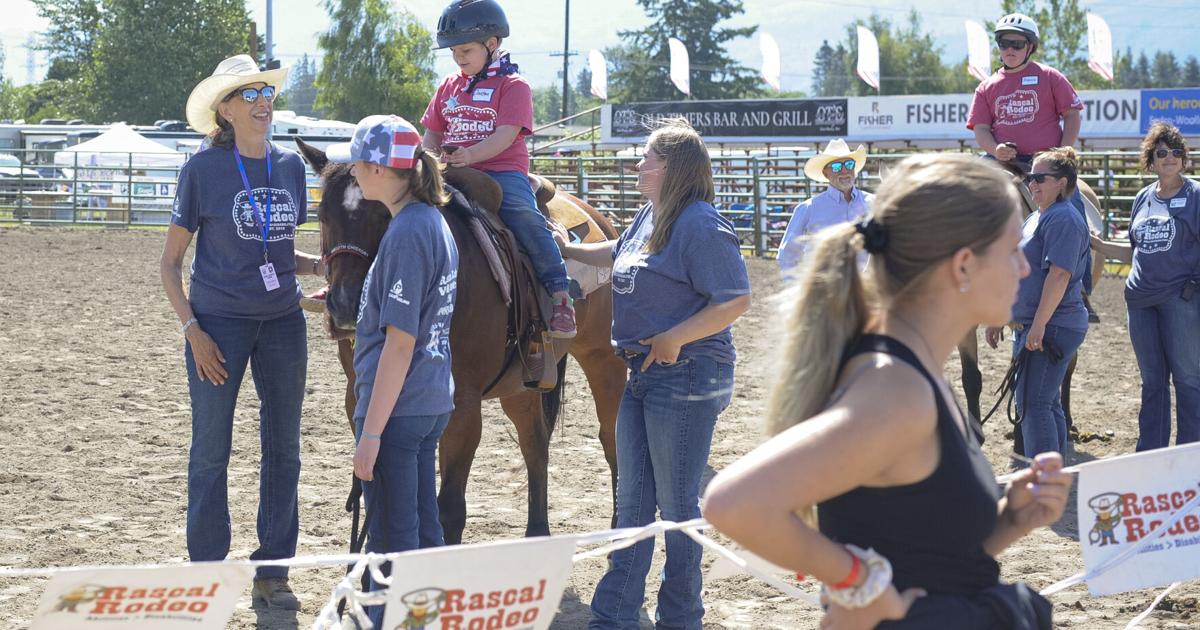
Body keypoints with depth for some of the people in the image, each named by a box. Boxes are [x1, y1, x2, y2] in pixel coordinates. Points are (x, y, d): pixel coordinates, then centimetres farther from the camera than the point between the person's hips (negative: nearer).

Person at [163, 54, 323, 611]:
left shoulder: (290, 167, 4)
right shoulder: (203, 169, -8)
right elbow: (170, 263, -4)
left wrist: (321, 267, -3)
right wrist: (193, 331, -13)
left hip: (282, 321, 5)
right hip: (219, 324, -4)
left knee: (283, 450, 9)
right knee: (211, 454, 4)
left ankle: (272, 572, 21)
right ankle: (206, 572, 16)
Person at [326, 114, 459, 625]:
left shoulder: (405, 234, -20)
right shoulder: (434, 223, 8)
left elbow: (400, 343, -22)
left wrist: (371, 432, -19)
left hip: (396, 410, -9)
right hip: (433, 405, 9)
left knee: (393, 543, 0)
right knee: (424, 534, 17)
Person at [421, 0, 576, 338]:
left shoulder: (513, 85, 2)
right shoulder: (449, 87, 21)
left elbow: (506, 135, -12)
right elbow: (432, 134, 20)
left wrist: (471, 154, -28)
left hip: (502, 171, -6)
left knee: (524, 214, -32)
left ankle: (560, 294, -27)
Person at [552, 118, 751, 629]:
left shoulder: (701, 226, -19)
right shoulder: (649, 218, 9)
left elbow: (735, 300, -23)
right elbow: (618, 253, 32)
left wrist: (674, 339, -24)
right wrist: (571, 250, 32)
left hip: (686, 376, -9)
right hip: (643, 374, 9)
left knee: (677, 504, 3)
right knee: (632, 501, 14)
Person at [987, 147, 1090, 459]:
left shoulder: (1063, 218, -13)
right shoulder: (1036, 219, 19)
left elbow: (1059, 274, -22)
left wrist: (1038, 325, -26)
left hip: (1052, 327, -11)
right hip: (1031, 327, 11)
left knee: (1033, 404, -13)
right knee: (1047, 404, 14)